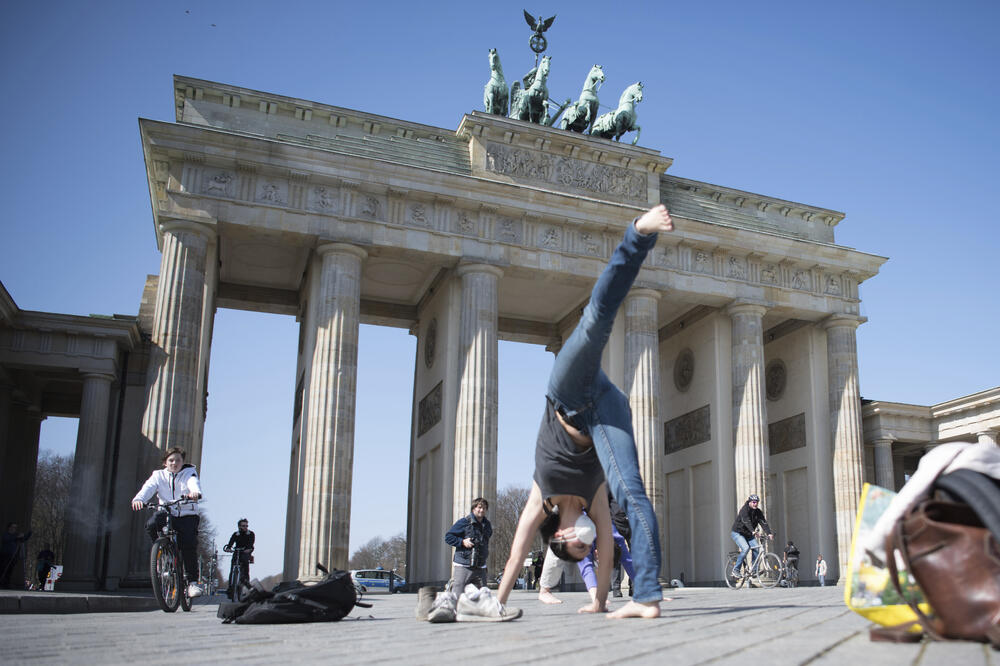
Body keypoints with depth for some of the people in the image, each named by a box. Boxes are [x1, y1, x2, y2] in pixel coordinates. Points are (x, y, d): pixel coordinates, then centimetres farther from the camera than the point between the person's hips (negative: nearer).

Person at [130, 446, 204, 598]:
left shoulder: (189, 472, 4)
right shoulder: (159, 475, 8)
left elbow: (194, 483, -20)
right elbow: (148, 487, -11)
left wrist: (195, 492, -46)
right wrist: (138, 499, -35)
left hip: (187, 515, -2)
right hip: (167, 514, 2)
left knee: (189, 545, -22)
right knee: (151, 524, -31)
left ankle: (192, 581, -11)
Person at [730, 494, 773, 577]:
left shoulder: (758, 512, -3)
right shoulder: (744, 510, -21)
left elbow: (764, 523, -15)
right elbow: (747, 522, -36)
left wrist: (769, 533, -31)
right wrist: (753, 531, -51)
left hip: (748, 534, 6)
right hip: (737, 533, -6)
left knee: (757, 548, -14)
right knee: (746, 548, -26)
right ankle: (735, 569, -16)